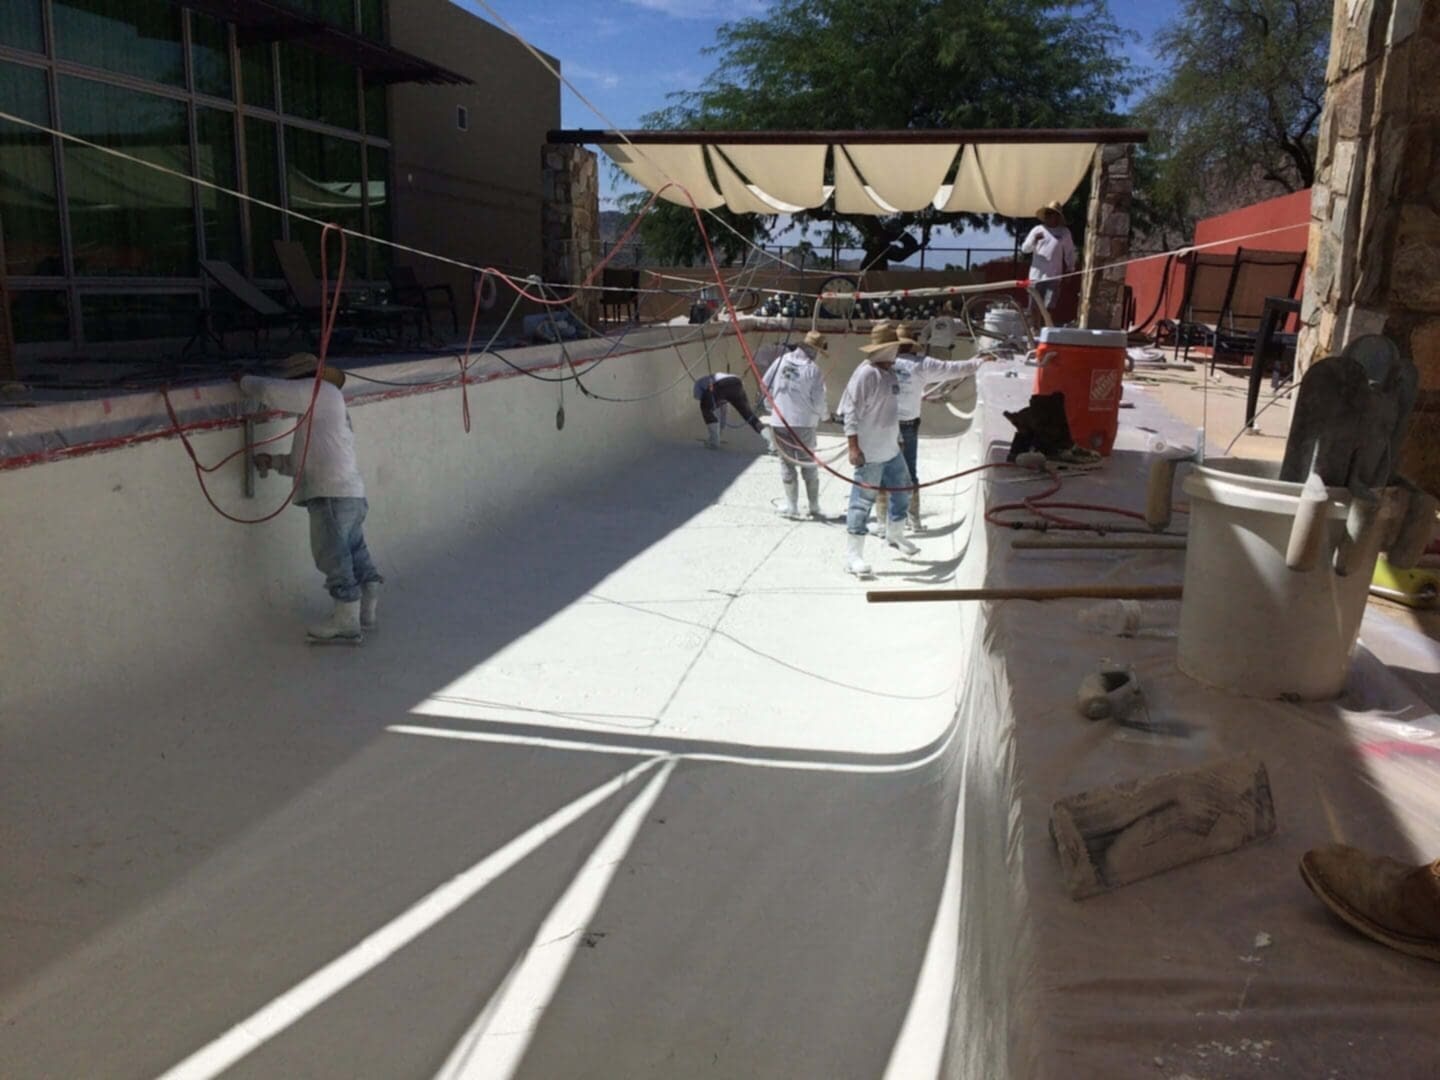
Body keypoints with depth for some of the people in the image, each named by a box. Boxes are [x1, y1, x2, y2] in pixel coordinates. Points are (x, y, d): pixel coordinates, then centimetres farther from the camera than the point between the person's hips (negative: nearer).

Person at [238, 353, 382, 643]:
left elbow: (271, 391, -8)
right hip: (352, 494, 10)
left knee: (334, 557, -4)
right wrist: (272, 461, 16)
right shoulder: (323, 411, 28)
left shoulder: (322, 391, -1)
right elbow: (306, 460, 28)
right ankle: (366, 613, 23)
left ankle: (346, 622, 1)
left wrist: (245, 381, 10)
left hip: (332, 494, -10)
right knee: (355, 554, 15)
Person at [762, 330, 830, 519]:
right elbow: (818, 403, -11)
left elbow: (765, 385, 7)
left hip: (779, 423, 3)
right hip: (804, 424, -3)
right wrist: (825, 414, 10)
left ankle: (792, 508, 12)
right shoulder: (814, 370, -11)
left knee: (787, 465, 12)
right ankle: (814, 507, 18)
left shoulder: (781, 360, 0)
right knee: (809, 466, 12)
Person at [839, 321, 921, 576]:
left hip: (892, 449, 10)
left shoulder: (890, 372, 11)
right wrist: (853, 447, -23)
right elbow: (851, 411, -20)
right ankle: (854, 555, 4)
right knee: (862, 501, -4)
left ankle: (895, 535, 43)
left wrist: (898, 439, 24)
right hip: (870, 453, -10)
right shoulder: (866, 373, -18)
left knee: (902, 492, 22)